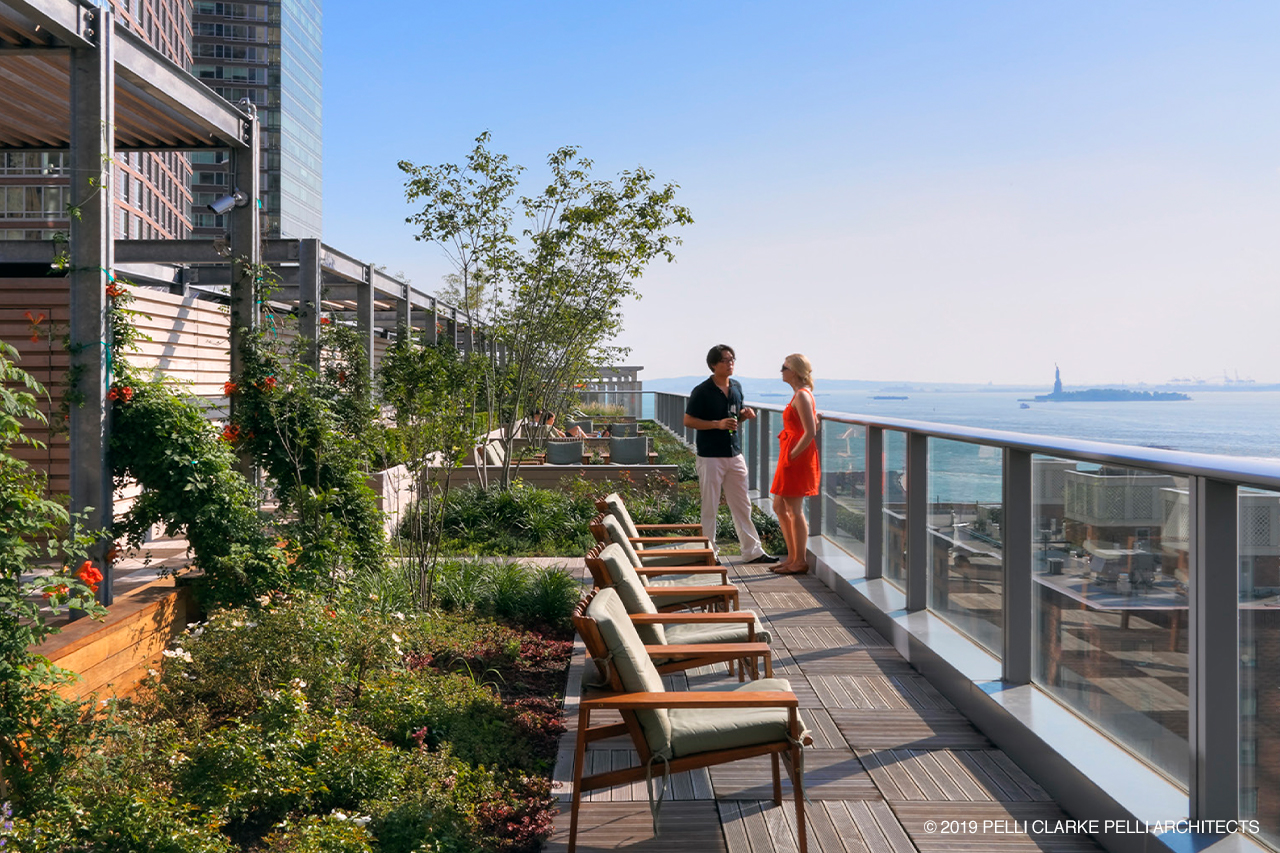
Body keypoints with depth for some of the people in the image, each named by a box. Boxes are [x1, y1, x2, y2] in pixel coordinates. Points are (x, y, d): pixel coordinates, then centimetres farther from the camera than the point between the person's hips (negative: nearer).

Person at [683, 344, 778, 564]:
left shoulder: (736, 387, 10)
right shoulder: (702, 391, -10)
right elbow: (688, 420, -10)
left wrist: (745, 414, -2)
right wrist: (717, 424, -20)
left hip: (735, 454, 6)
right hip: (710, 457, -6)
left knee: (742, 506, 11)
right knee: (709, 508, 1)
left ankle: (752, 551, 18)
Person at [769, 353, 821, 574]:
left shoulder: (802, 395, -16)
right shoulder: (801, 394, 14)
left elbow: (810, 433, -22)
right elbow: (814, 426, 22)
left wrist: (792, 455, -17)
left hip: (797, 458, -10)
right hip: (792, 457, 10)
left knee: (794, 510, -3)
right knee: (779, 507, 15)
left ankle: (800, 562, 5)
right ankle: (793, 557, 22)